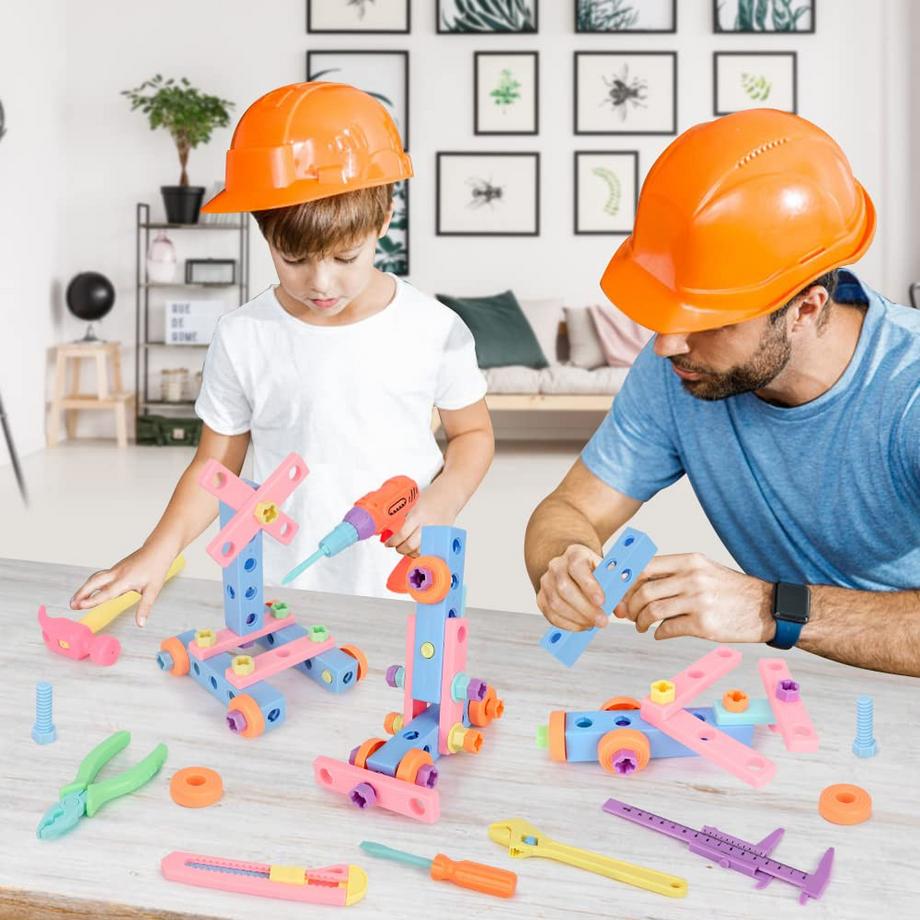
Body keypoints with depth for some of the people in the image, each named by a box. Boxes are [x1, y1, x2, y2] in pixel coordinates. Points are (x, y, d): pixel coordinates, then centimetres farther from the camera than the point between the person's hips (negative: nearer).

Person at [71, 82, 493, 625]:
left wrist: (440, 503, -13)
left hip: (407, 586, 0)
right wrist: (161, 550, -12)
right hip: (285, 590, 1)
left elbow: (473, 433, 6)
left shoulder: (436, 330, -7)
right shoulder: (243, 338, -6)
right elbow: (215, 465, 3)